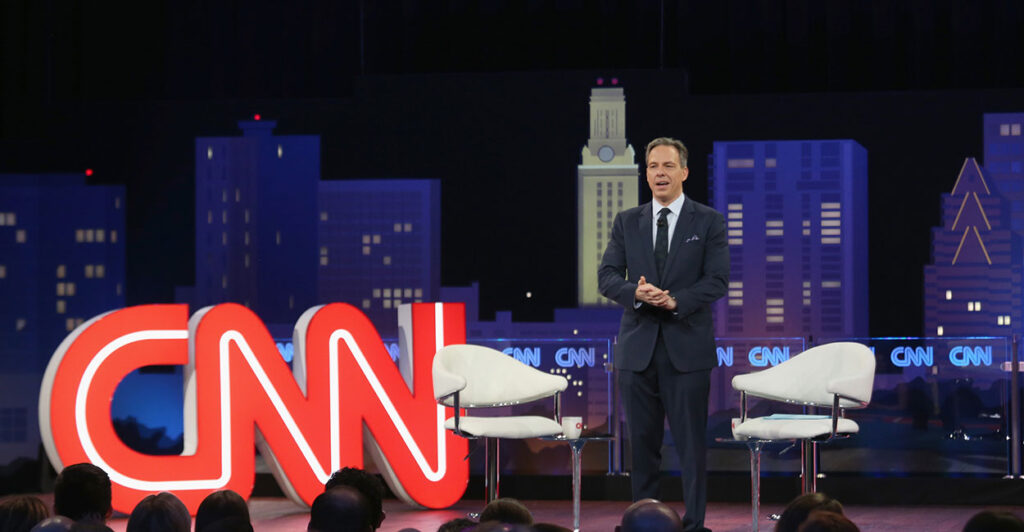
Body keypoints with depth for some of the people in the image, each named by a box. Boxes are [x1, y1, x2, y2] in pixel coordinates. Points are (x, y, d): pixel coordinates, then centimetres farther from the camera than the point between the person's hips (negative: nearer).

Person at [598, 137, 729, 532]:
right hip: (638, 347, 3)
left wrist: (675, 301, -19)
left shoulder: (708, 222, 3)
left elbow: (718, 280, -5)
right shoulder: (627, 222, 11)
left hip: (687, 347, -3)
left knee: (691, 441, -1)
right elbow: (607, 277, 3)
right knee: (642, 442, 6)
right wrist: (637, 292, -18)